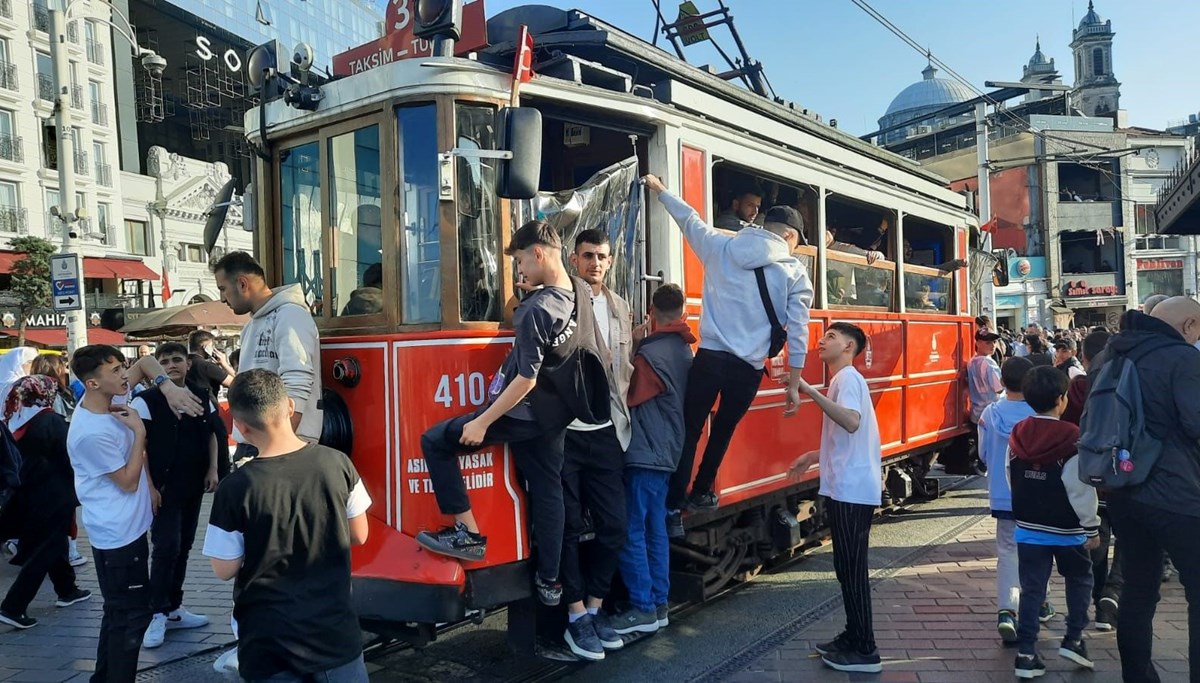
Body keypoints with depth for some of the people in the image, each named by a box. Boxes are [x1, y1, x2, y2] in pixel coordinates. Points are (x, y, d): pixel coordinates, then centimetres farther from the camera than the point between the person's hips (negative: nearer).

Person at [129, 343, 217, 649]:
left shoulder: (202, 396, 5)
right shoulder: (146, 401, -10)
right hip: (164, 487, -5)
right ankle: (158, 613, 7)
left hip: (194, 486, 5)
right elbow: (139, 447, -10)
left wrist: (212, 470, 5)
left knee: (183, 547, 13)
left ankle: (174, 608, 26)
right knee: (166, 547, -7)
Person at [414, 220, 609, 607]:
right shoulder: (580, 293, 0)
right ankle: (549, 582, 23)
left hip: (522, 414, -8)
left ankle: (468, 533, 4)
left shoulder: (538, 310, -25)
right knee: (548, 492, 16)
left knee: (435, 442, 3)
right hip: (554, 416, 8)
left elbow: (527, 380, -26)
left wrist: (482, 422, -20)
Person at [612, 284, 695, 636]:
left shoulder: (650, 353, -17)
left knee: (632, 532, -3)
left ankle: (643, 610, 1)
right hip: (667, 453, 9)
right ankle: (659, 605, 19)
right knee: (655, 530, 14)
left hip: (644, 455, -9)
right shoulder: (685, 351, 11)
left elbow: (628, 396, -10)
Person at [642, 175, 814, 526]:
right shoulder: (795, 272, 3)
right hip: (749, 368, 0)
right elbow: (797, 331, 0)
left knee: (689, 433, 6)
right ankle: (701, 494, 34)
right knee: (722, 432, 20)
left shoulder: (720, 247, 7)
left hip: (710, 358, 0)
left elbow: (690, 219, 21)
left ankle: (674, 509, 2)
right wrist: (794, 383, 5)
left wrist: (660, 190, 38)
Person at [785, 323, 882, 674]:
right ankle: (853, 638, 26)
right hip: (847, 488, 10)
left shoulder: (847, 377, -12)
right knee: (847, 567, 16)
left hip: (851, 490, -10)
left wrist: (809, 390, -35)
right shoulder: (844, 379, 19)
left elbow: (852, 423, -32)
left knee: (852, 569, -4)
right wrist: (813, 457, 24)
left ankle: (865, 651, 5)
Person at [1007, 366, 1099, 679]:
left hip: (1028, 527, 4)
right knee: (1079, 579, 21)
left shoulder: (1017, 436, 0)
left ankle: (1026, 653, 5)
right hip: (1066, 529, -4)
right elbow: (1082, 489, -14)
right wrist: (1091, 527, -5)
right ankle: (1073, 639, 18)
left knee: (1031, 589, 7)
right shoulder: (1072, 438, -16)